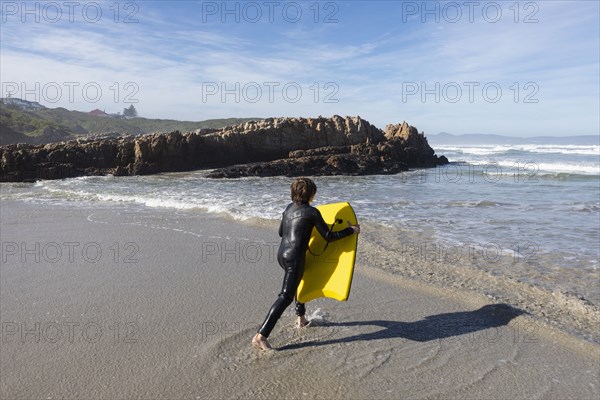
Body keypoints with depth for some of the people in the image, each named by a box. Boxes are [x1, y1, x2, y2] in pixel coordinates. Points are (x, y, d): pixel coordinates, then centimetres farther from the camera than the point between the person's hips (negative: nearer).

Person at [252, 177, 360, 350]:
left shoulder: (289, 208, 12)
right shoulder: (312, 212, -9)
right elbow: (329, 236, -6)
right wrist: (351, 230, 4)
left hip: (282, 255, 9)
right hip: (294, 258, -9)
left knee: (299, 281, 32)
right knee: (286, 296, -8)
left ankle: (301, 319, 42)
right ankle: (261, 336, -14)